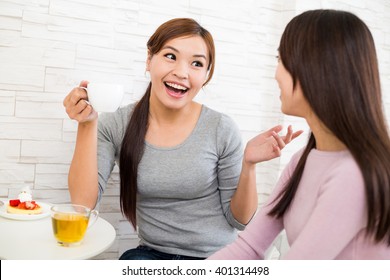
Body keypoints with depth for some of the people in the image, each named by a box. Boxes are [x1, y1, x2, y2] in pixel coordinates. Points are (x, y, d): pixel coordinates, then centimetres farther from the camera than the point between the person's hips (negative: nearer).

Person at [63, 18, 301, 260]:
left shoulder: (222, 129, -10)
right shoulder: (116, 125, -4)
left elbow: (239, 220, -3)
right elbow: (83, 203, -12)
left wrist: (249, 165, -20)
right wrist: (88, 125, -19)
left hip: (216, 256, 0)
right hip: (153, 253, 1)